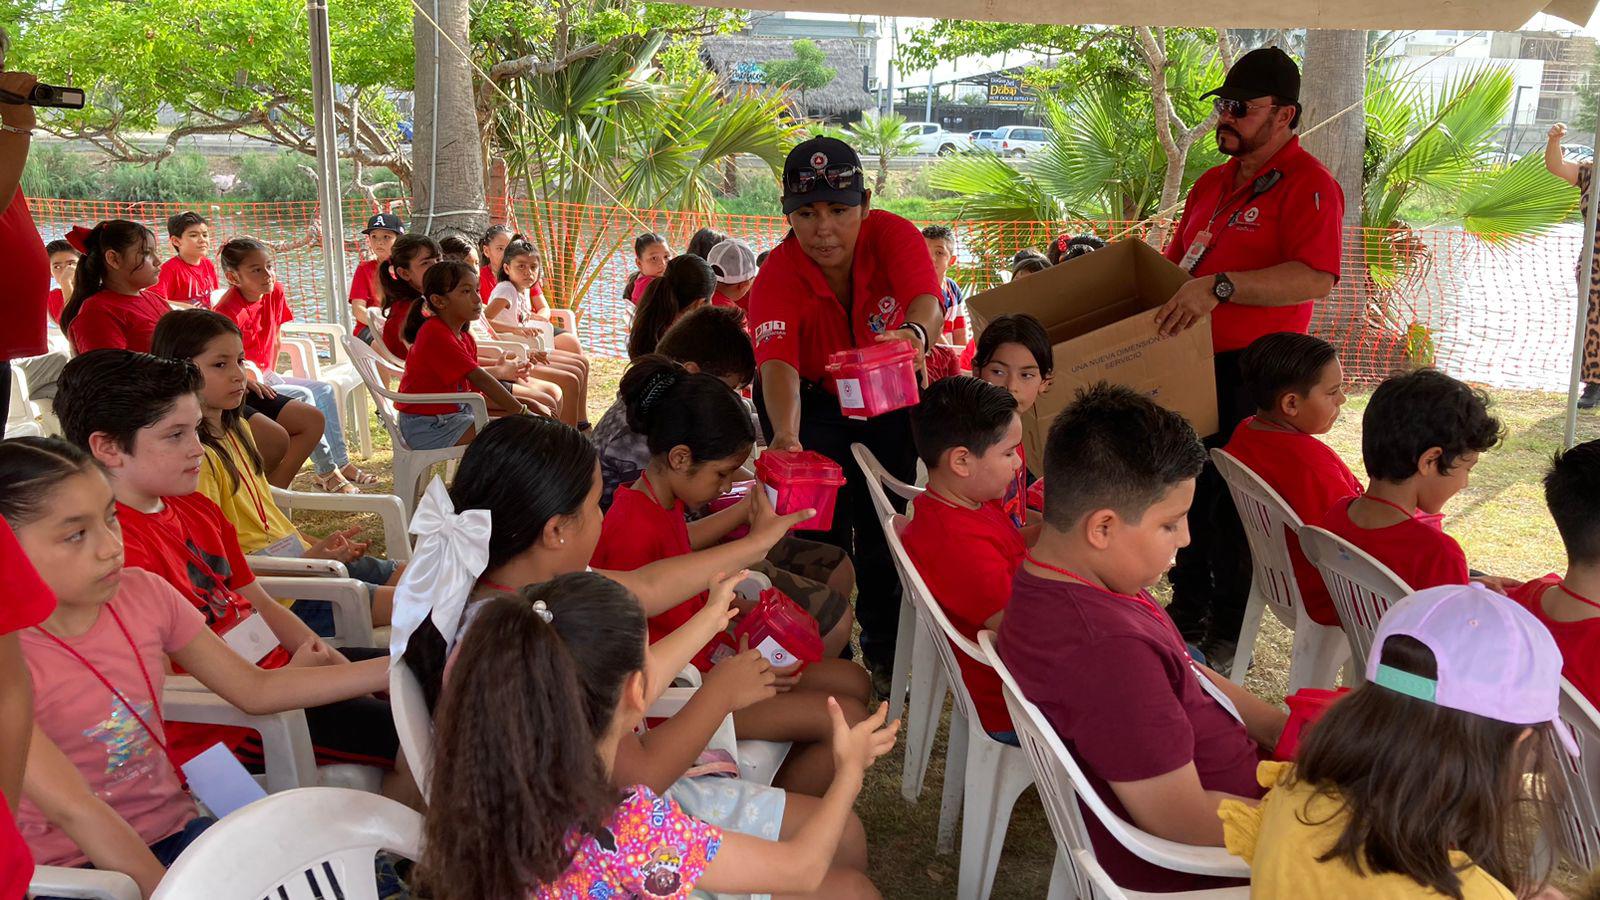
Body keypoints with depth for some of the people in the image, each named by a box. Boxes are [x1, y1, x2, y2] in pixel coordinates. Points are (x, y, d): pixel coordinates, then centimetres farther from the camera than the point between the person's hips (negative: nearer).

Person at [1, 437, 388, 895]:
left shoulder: (141, 592, -1)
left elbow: (255, 689, 5)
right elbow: (76, 810, -22)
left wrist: (394, 667, -1)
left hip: (175, 828, 5)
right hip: (80, 866, -4)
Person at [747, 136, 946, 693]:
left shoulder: (892, 235, -26)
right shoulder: (777, 277, -28)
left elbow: (927, 300, -45)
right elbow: (777, 364, -43)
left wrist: (915, 333, -70)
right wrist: (785, 433, -64)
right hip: (814, 403, -1)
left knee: (885, 526, 4)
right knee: (821, 528, -9)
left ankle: (884, 654, 24)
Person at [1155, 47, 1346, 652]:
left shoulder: (1308, 184, -12)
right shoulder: (1213, 183, 16)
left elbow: (1316, 279, -27)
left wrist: (1221, 287, -34)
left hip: (1252, 374, -8)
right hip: (1193, 365, 8)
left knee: (1237, 500, -1)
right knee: (1188, 488, 16)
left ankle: (1231, 624, 15)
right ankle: (1188, 608, 32)